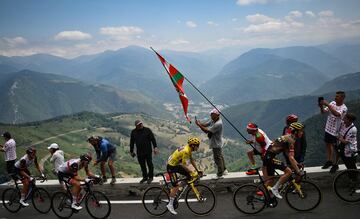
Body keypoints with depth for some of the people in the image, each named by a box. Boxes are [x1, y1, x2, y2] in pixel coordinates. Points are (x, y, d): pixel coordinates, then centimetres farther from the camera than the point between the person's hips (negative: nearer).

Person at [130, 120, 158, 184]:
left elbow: (153, 139, -2)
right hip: (139, 152, 3)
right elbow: (132, 142, 13)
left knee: (150, 164, 3)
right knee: (142, 165, 10)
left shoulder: (147, 130, -3)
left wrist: (155, 147, -9)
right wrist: (131, 151, 15)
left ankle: (150, 177, 18)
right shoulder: (133, 132, 5)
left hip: (148, 152, -3)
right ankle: (145, 177, 24)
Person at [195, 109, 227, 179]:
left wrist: (199, 125, -24)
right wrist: (199, 123, -16)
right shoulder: (213, 121, 3)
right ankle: (224, 170, 36)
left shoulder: (218, 124, -28)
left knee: (218, 158, 0)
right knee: (220, 156, 22)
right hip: (216, 143, 10)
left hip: (216, 144, -10)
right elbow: (205, 124, 5)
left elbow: (207, 131, -29)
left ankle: (220, 175, 10)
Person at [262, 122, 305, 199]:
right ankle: (275, 188, -5)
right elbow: (291, 158, -20)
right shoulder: (290, 140, -15)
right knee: (288, 171, -12)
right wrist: (298, 171, -17)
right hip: (269, 158, -10)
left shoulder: (287, 137, 15)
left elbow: (289, 155, 24)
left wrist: (297, 164, 23)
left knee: (269, 180, 18)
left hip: (267, 157, 10)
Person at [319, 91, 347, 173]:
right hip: (328, 128, 7)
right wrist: (321, 107, -21)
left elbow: (336, 114, -40)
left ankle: (335, 164, 21)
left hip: (336, 130, -6)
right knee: (328, 144, 18)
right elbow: (323, 112, 1)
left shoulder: (343, 108, -20)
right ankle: (329, 161, 35)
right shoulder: (332, 103, -1)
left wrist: (327, 104, -39)